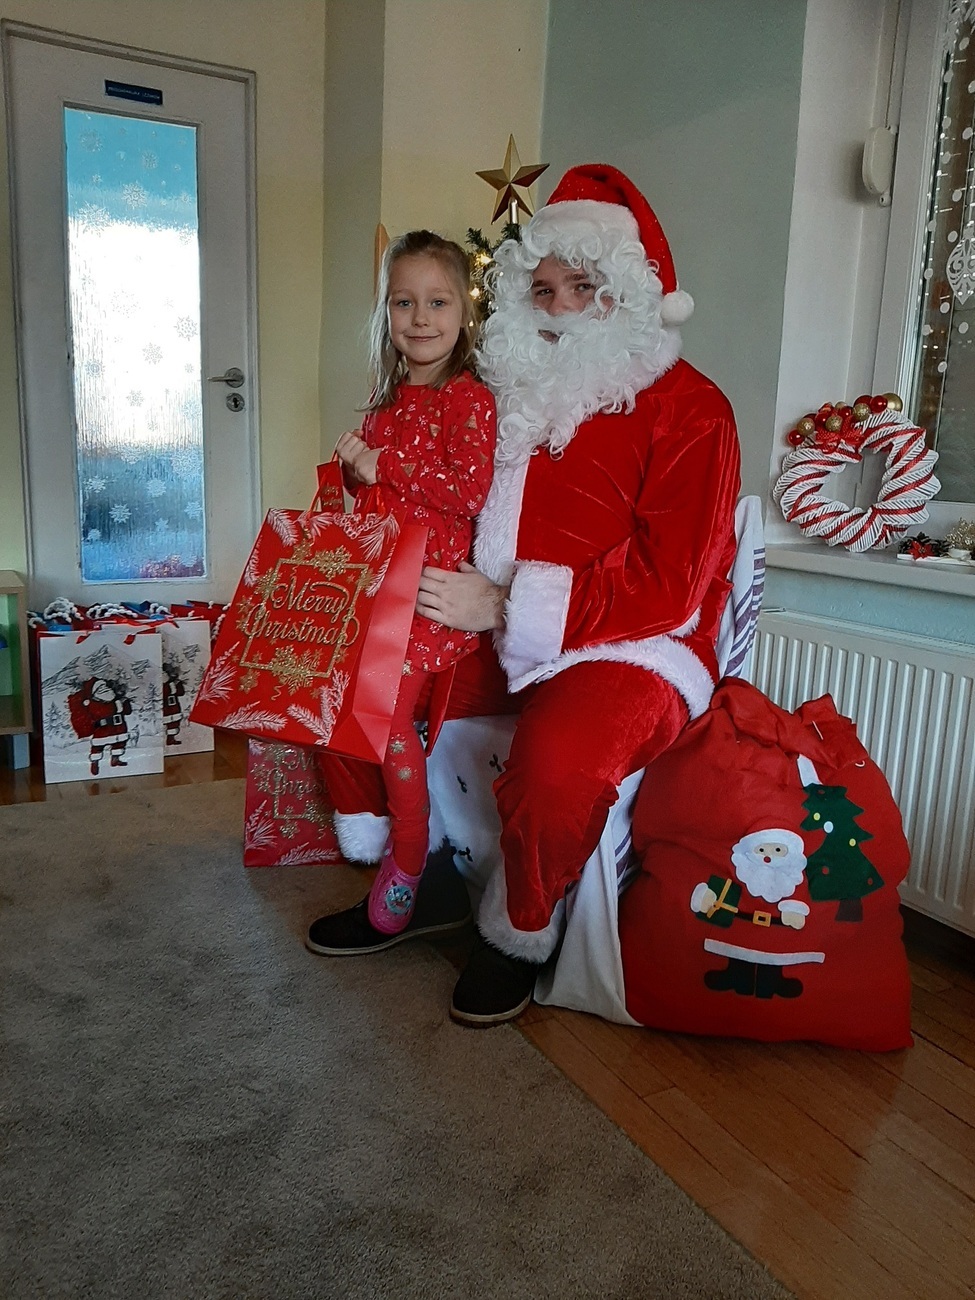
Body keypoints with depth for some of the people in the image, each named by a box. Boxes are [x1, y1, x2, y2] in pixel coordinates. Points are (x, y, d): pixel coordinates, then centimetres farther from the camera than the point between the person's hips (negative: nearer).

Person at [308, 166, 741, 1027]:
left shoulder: (688, 409, -7)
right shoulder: (520, 393, 11)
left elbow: (666, 586, -17)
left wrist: (506, 606, -25)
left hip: (635, 645, -6)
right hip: (502, 634, 7)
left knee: (557, 764, -36)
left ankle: (518, 934, -3)